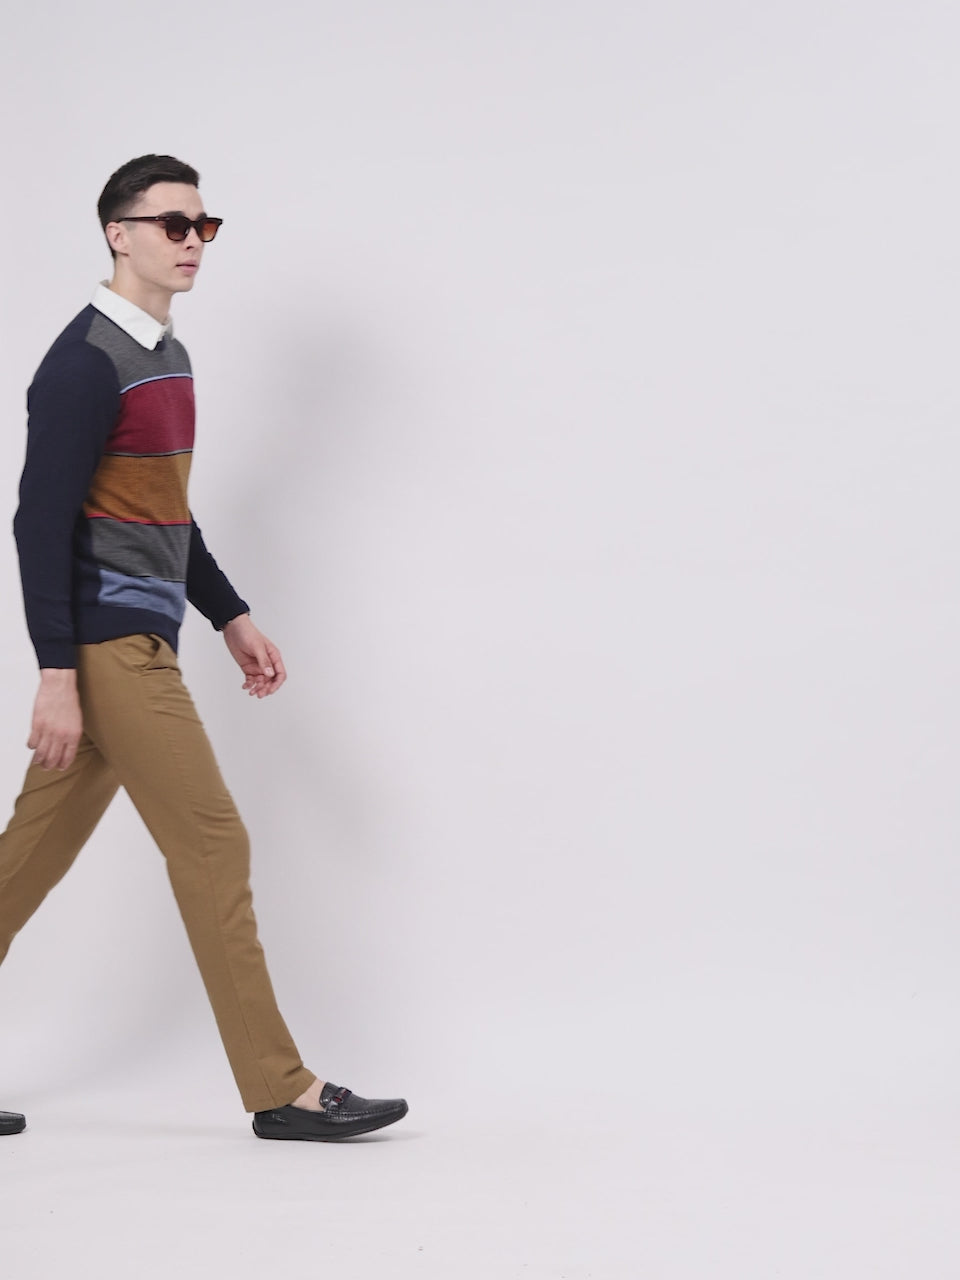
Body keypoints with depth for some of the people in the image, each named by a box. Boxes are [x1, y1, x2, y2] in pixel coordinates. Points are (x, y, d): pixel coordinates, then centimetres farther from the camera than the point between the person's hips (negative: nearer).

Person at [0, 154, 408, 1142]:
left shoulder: (166, 356, 16)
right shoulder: (85, 361, -13)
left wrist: (231, 616, 23)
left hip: (139, 644, 9)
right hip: (109, 647, -9)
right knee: (212, 845, -5)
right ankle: (280, 1090, 3)